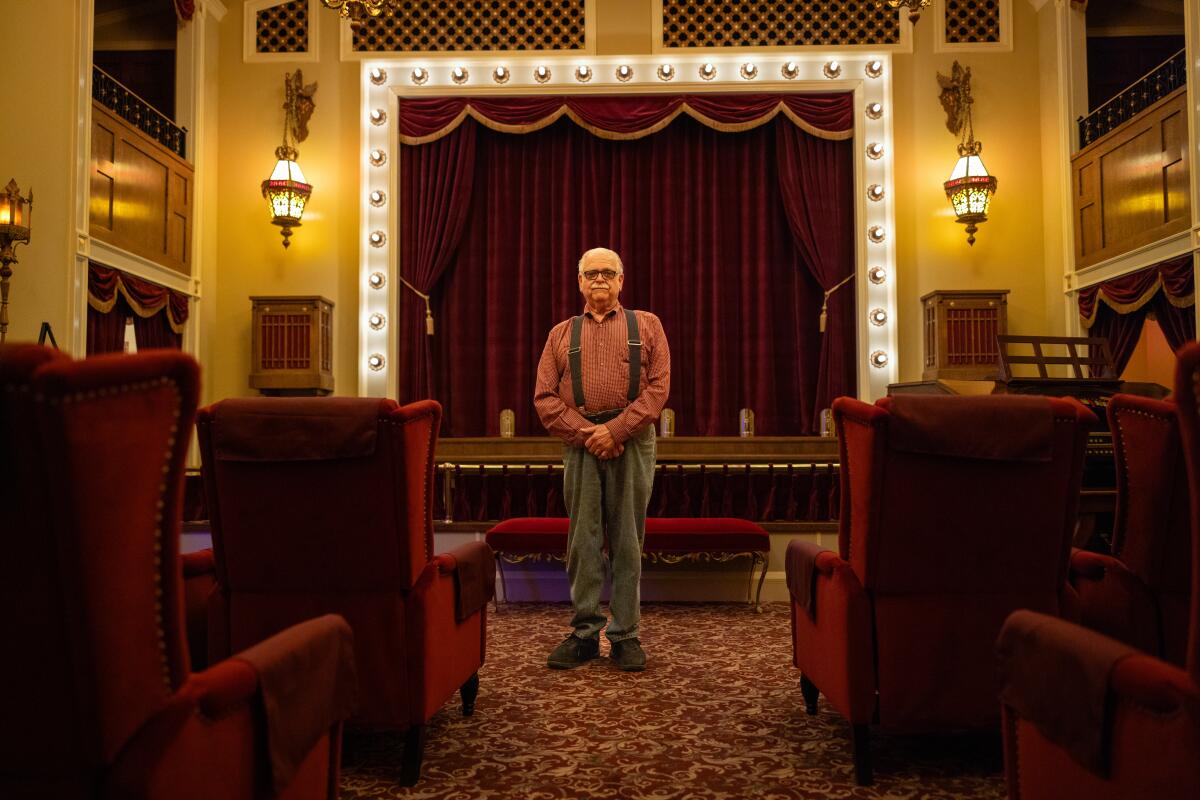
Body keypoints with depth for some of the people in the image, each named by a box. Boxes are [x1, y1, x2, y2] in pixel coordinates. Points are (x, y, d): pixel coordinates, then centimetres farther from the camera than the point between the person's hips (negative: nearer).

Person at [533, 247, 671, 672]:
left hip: (632, 442, -1)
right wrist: (585, 433, -7)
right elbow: (545, 397, 7)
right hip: (579, 442, 1)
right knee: (583, 538, 2)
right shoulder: (561, 333, 16)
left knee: (627, 540, 2)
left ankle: (625, 634, 10)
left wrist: (616, 429, -11)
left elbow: (658, 386, 1)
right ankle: (585, 632, 11)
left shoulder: (646, 325, 12)